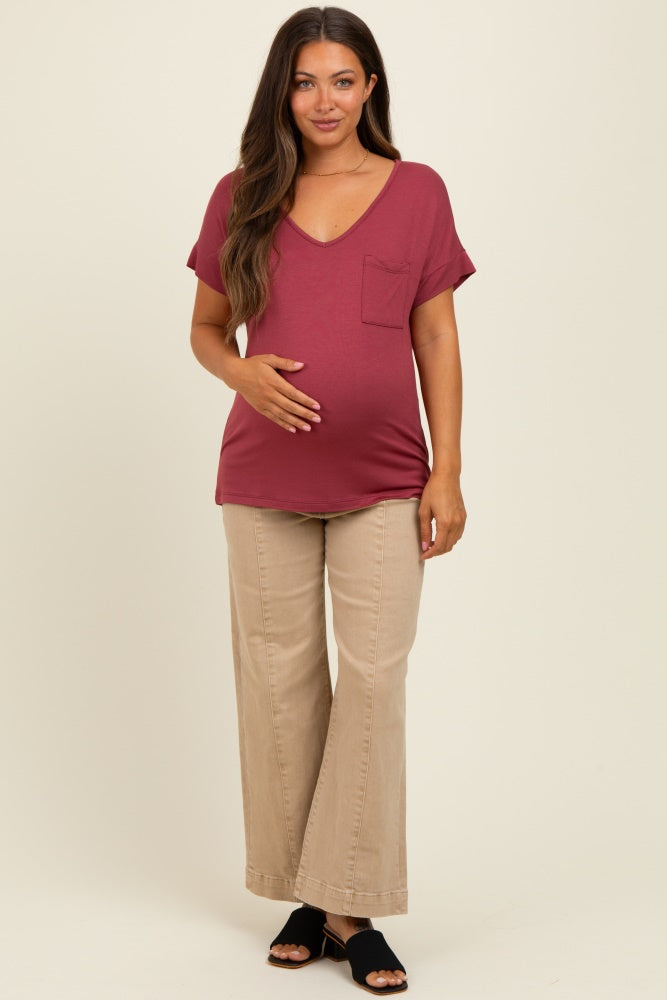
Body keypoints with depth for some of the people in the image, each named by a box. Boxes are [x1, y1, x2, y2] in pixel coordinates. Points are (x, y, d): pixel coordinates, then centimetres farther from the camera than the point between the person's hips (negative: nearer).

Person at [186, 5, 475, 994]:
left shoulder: (418, 192, 3)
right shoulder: (242, 197, 5)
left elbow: (437, 339, 3)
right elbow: (206, 328, 12)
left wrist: (448, 473, -2)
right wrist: (243, 373, -11)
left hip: (383, 480, -1)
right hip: (266, 478, 1)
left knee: (375, 678, -4)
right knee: (280, 680, 6)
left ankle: (354, 908, 6)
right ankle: (304, 898, 19)